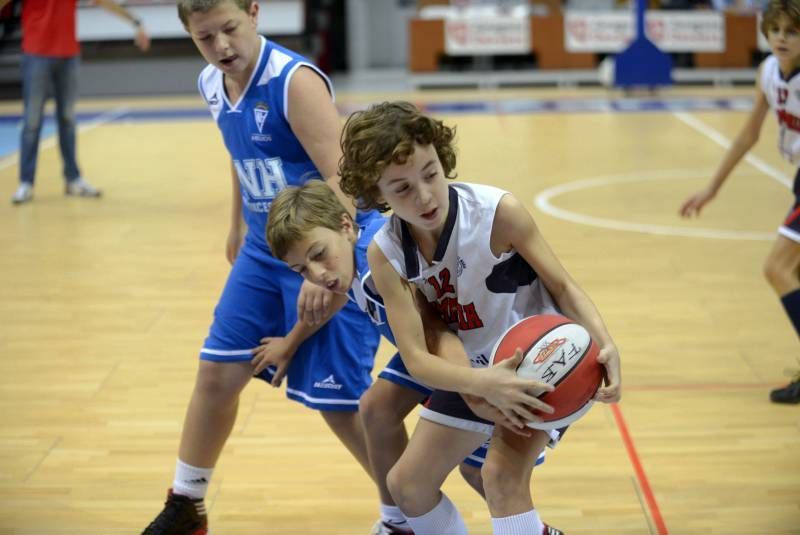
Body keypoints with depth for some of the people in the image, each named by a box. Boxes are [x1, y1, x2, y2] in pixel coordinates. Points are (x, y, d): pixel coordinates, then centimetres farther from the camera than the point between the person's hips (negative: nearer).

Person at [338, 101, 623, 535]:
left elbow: (562, 286, -15)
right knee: (407, 486, 11)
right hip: (472, 369, 5)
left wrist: (605, 344, -34)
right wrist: (486, 384, -42)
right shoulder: (385, 254, -17)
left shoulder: (498, 211, -28)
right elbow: (416, 359, -23)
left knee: (502, 474, -28)